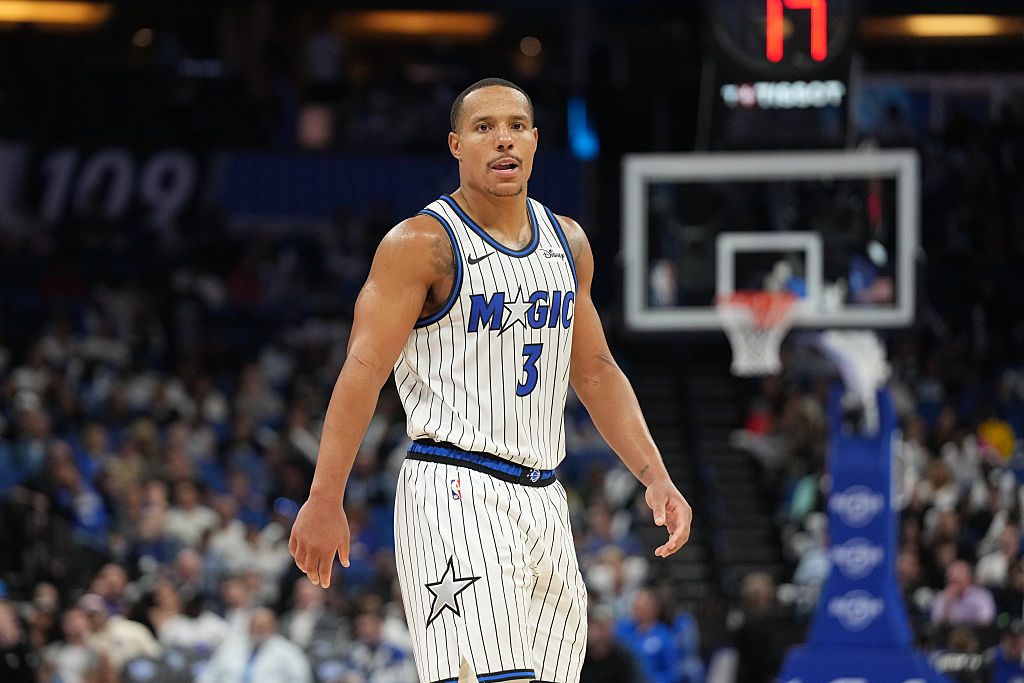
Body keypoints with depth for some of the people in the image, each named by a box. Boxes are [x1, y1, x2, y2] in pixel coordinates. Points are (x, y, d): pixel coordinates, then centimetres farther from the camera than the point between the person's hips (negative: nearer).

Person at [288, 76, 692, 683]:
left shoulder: (568, 243, 14)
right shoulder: (421, 243, -7)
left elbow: (595, 372, 21)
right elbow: (364, 369, -12)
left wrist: (657, 478, 11)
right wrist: (325, 501, -19)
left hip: (542, 497, 7)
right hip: (454, 493, -7)